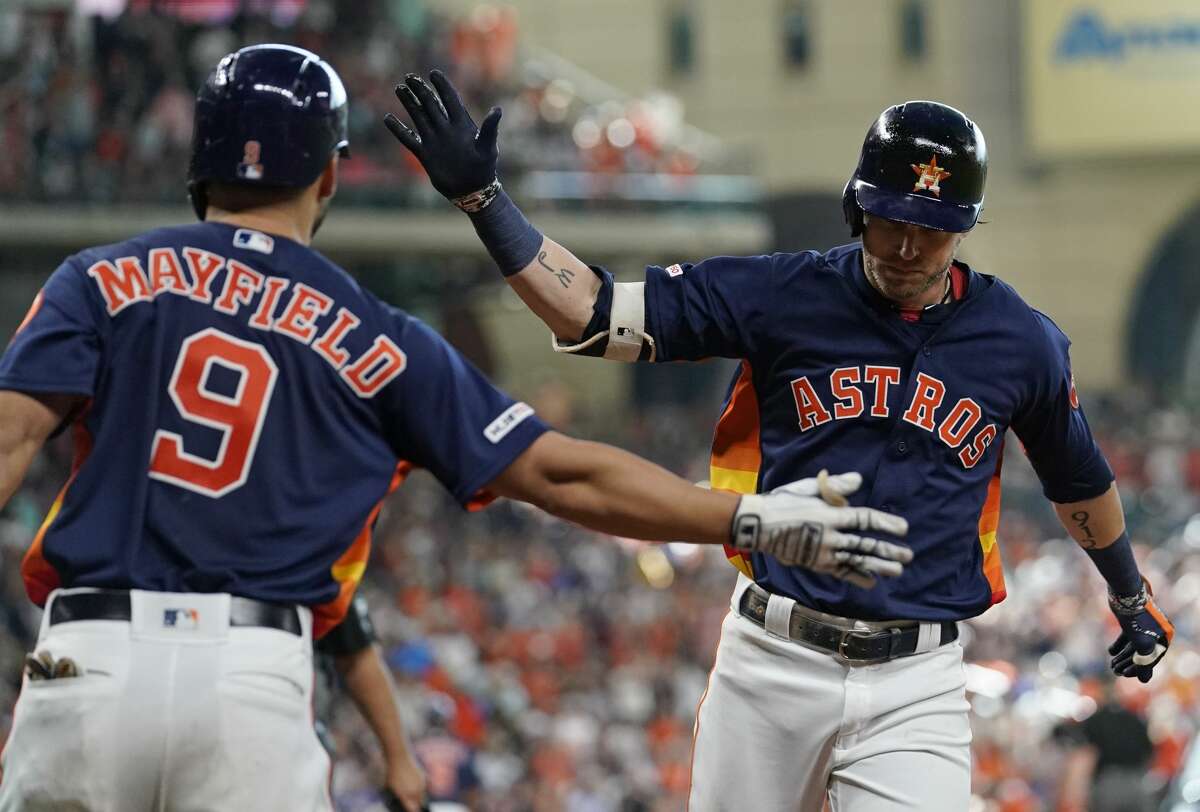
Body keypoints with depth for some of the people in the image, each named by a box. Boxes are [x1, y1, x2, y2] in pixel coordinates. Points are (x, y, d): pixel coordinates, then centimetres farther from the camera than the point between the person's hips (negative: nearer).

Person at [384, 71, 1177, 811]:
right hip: (773, 663, 1)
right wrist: (481, 194, -16)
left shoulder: (1021, 341, 3)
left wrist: (1132, 598, 34)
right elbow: (593, 315, -6)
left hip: (916, 686, 0)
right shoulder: (784, 295, -2)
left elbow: (1080, 478, 21)